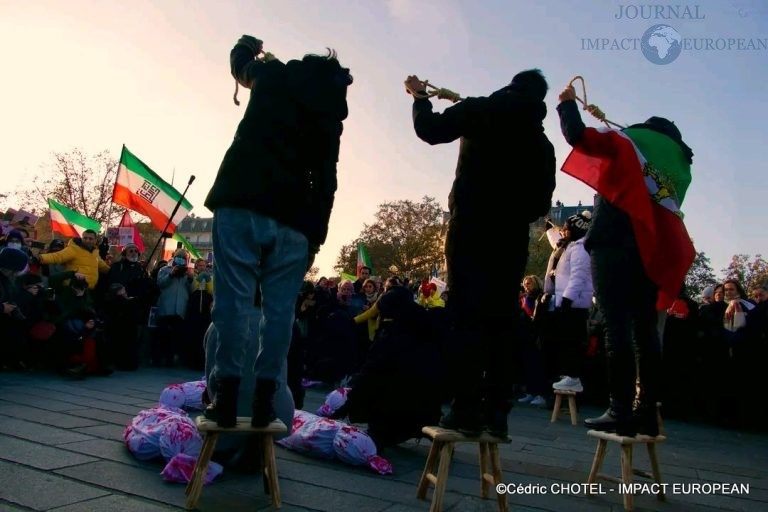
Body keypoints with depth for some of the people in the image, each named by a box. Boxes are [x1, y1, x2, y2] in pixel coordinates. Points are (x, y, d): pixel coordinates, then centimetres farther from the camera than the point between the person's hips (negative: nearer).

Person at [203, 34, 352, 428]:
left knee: (233, 298, -2)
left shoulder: (275, 76, 13)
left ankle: (226, 399, -2)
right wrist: (316, 234, 8)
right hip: (293, 220, 2)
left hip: (242, 204, -1)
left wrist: (249, 45, 56)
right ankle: (263, 402, 5)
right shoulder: (330, 115, 16)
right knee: (279, 308, 5)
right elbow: (325, 181, 8)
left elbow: (241, 64, 34)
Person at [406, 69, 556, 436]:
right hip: (513, 237, 4)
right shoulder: (542, 142, 17)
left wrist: (420, 96, 19)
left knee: (466, 315, -7)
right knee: (501, 320, 4)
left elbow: (429, 130, 2)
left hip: (471, 226, -4)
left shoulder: (481, 111, 5)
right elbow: (541, 203, 13)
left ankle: (466, 408, -11)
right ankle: (496, 412, 3)